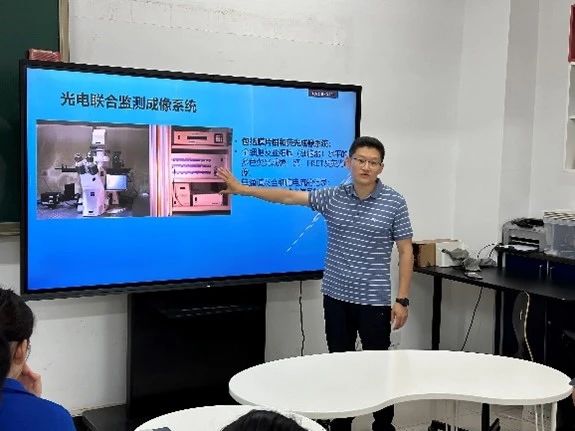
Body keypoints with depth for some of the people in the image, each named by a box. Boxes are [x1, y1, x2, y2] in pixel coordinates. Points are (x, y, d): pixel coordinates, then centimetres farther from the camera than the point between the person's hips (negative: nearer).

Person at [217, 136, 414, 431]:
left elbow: (405, 252, -4)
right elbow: (288, 196, 2)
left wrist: (402, 299, -9)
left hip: (374, 300, -3)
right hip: (336, 297, 3)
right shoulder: (332, 197, 2)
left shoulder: (394, 202, -6)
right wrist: (242, 189, -4)